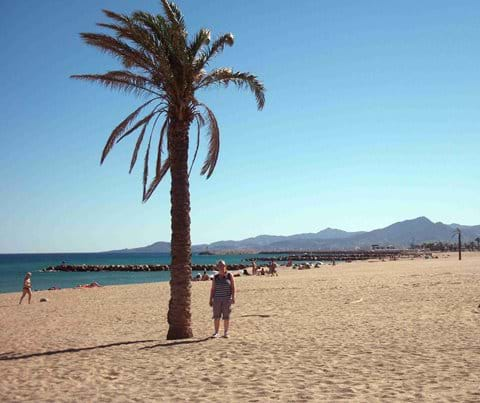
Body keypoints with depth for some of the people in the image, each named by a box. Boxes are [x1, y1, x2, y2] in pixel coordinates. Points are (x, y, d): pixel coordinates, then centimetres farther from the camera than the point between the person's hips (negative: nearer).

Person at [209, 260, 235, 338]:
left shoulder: (229, 276, 1)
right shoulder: (215, 277, 7)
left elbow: (233, 287, -2)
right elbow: (212, 289, 7)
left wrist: (233, 297, -11)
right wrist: (211, 300, 2)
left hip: (227, 299, -2)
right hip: (217, 299, 2)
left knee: (226, 317, 1)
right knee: (216, 316, 0)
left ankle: (226, 332, 11)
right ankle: (216, 332, 7)